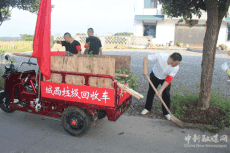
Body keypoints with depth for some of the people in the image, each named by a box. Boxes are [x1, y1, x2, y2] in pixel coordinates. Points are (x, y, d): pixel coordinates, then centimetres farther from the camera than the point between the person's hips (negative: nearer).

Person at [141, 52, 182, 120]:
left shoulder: (176, 68, -30)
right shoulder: (160, 55, -36)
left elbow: (168, 80, -27)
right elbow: (146, 58, -28)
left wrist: (161, 90, -34)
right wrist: (145, 69, -40)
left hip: (165, 79, 0)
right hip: (154, 76, 0)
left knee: (166, 95, -6)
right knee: (151, 92, 9)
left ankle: (166, 113, 13)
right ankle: (147, 108, 29)